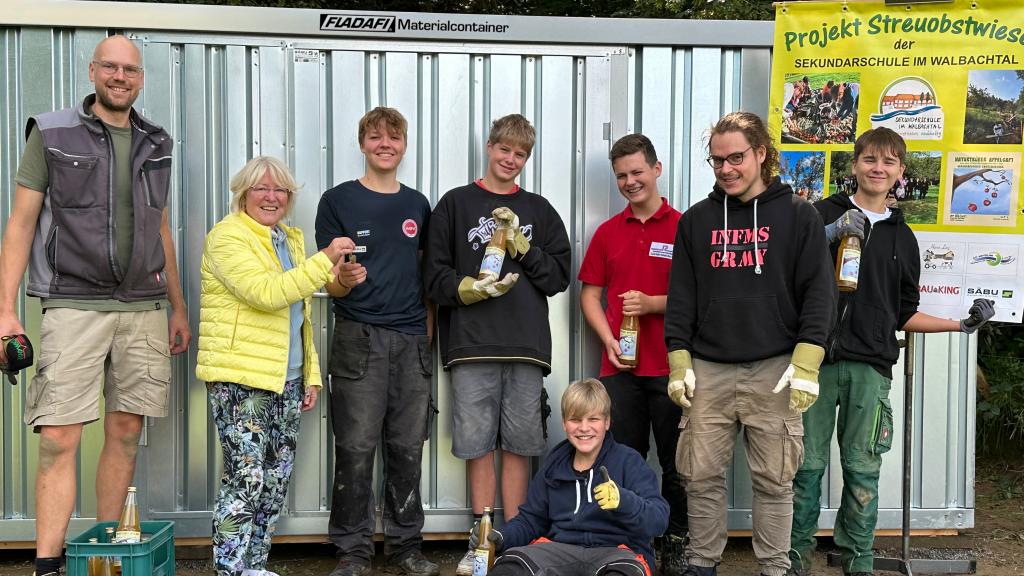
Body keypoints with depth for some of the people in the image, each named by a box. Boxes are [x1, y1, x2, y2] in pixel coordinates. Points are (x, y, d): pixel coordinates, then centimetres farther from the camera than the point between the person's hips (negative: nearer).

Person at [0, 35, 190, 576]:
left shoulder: (155, 144, 13)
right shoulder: (52, 134, 1)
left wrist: (177, 307, 17)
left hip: (144, 309, 4)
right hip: (75, 305, -4)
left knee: (125, 434, 7)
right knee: (58, 438, -7)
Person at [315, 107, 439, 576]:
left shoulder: (417, 204, 13)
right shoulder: (338, 200, 2)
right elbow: (332, 285, 0)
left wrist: (427, 334, 12)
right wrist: (345, 280, -22)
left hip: (412, 342, 3)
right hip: (359, 339, -3)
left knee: (407, 448, 7)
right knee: (356, 449, -2)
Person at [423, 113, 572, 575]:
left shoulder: (539, 211, 14)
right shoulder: (456, 204, 8)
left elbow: (560, 276, 7)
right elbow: (435, 274, 2)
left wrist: (523, 247, -6)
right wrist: (468, 289, -16)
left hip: (526, 346, 1)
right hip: (471, 345, -1)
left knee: (519, 444, 4)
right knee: (477, 445, 3)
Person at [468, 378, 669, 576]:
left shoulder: (629, 460, 4)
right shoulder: (554, 464, 17)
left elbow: (659, 519, -7)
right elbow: (531, 519, 23)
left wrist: (623, 500, -28)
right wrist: (501, 538, 2)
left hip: (617, 551, -2)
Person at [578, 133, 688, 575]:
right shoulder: (607, 232, 10)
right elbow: (590, 294, 12)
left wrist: (652, 303, -17)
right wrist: (609, 340, -3)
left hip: (671, 367, -3)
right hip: (620, 366, 3)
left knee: (676, 463, 6)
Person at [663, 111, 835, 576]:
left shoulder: (798, 215, 4)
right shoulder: (696, 219, 11)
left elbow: (818, 291, 0)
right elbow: (681, 295, 11)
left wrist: (806, 362, -9)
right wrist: (678, 361, 3)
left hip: (774, 370, -2)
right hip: (708, 369, 2)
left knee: (774, 479, 4)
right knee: (701, 475, 4)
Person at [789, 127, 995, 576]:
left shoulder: (902, 236, 18)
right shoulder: (824, 215, 6)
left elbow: (903, 316, 21)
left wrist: (961, 324, 12)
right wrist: (830, 235, -15)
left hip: (870, 367, 3)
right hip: (817, 358, -2)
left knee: (862, 470, 4)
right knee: (807, 465, 0)